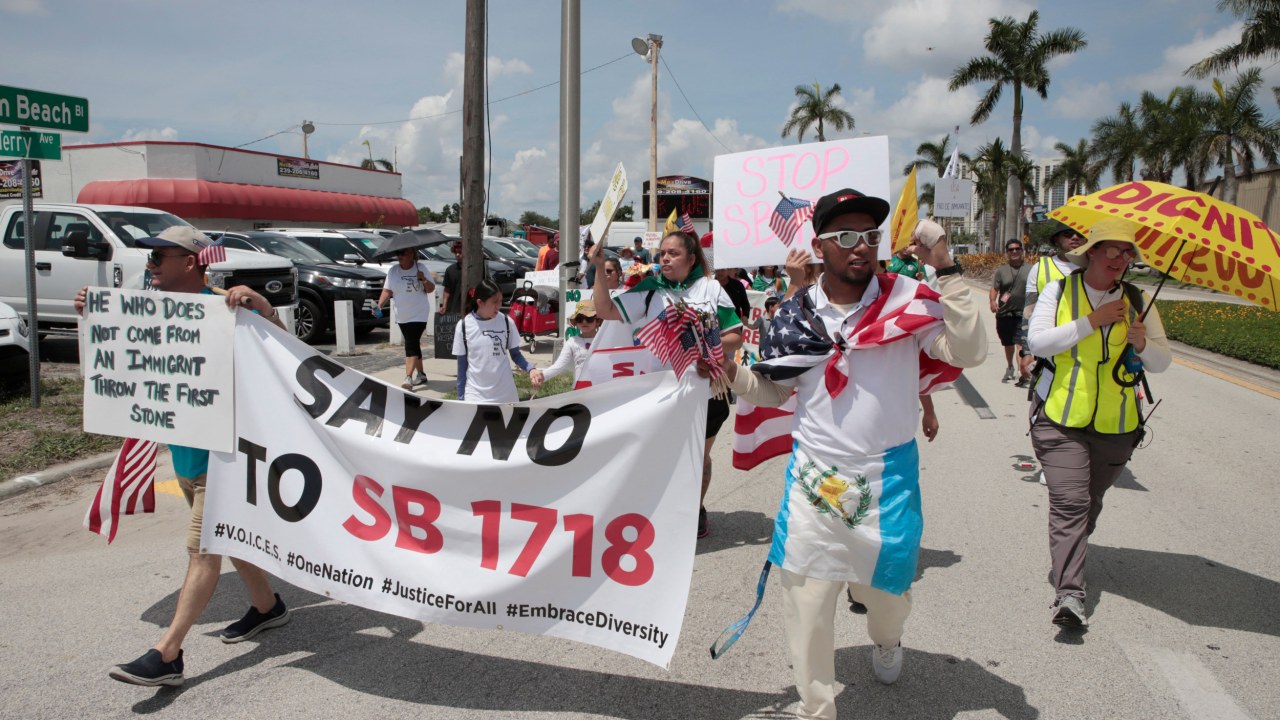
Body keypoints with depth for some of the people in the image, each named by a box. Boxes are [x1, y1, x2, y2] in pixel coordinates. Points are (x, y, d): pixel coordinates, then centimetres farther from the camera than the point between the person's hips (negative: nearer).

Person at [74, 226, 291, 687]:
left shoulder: (221, 310, -15)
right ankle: (266, 607, 36)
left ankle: (166, 654, -2)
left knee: (203, 550, -5)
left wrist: (259, 304, -35)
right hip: (183, 452, 9)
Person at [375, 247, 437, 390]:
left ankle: (408, 378, -23)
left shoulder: (421, 268, -4)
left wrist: (424, 280, -20)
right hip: (401, 316, 4)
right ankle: (421, 374, 26)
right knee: (414, 344, 13)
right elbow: (387, 290, 4)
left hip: (418, 315, -4)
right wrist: (379, 305, -11)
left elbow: (431, 289, 0)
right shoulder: (392, 271, 4)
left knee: (411, 345, -16)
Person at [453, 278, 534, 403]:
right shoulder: (464, 325, -6)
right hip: (475, 395, -1)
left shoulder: (507, 322, -3)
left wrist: (531, 369, -12)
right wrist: (461, 397, 3)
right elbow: (462, 364, 2)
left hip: (505, 394, 1)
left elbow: (515, 354, 7)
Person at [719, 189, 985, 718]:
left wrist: (947, 270, -21)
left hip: (888, 476, -1)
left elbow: (969, 352, -18)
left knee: (885, 585, 18)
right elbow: (772, 391, 9)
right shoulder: (796, 313, 0)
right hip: (813, 476, 1)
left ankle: (886, 638, 56)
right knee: (808, 601, 4)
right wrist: (731, 372, -9)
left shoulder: (907, 300, -6)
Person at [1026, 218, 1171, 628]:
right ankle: (1069, 593, -14)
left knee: (1089, 504, 13)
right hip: (1061, 419, -3)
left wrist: (1143, 344, -16)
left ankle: (1066, 567, 34)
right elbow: (1037, 342, -12)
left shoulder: (1138, 301, 7)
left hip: (1116, 425, 3)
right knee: (1069, 502, -13)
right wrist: (1093, 321, -17)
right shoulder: (1059, 291, 1)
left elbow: (1163, 363, 5)